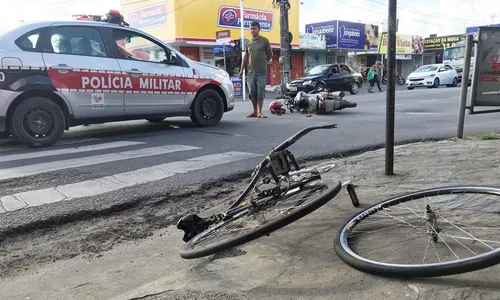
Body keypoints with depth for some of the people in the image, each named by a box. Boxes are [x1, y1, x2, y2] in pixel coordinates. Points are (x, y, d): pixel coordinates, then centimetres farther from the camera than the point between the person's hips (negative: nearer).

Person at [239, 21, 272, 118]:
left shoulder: (264, 40, 0)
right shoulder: (248, 42, 12)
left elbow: (270, 54, 7)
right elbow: (245, 57, 14)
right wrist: (242, 69, 10)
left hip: (262, 71, -4)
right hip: (251, 71, 4)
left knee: (260, 92, -4)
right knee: (252, 92, 5)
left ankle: (259, 112, 1)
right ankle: (255, 111, 15)